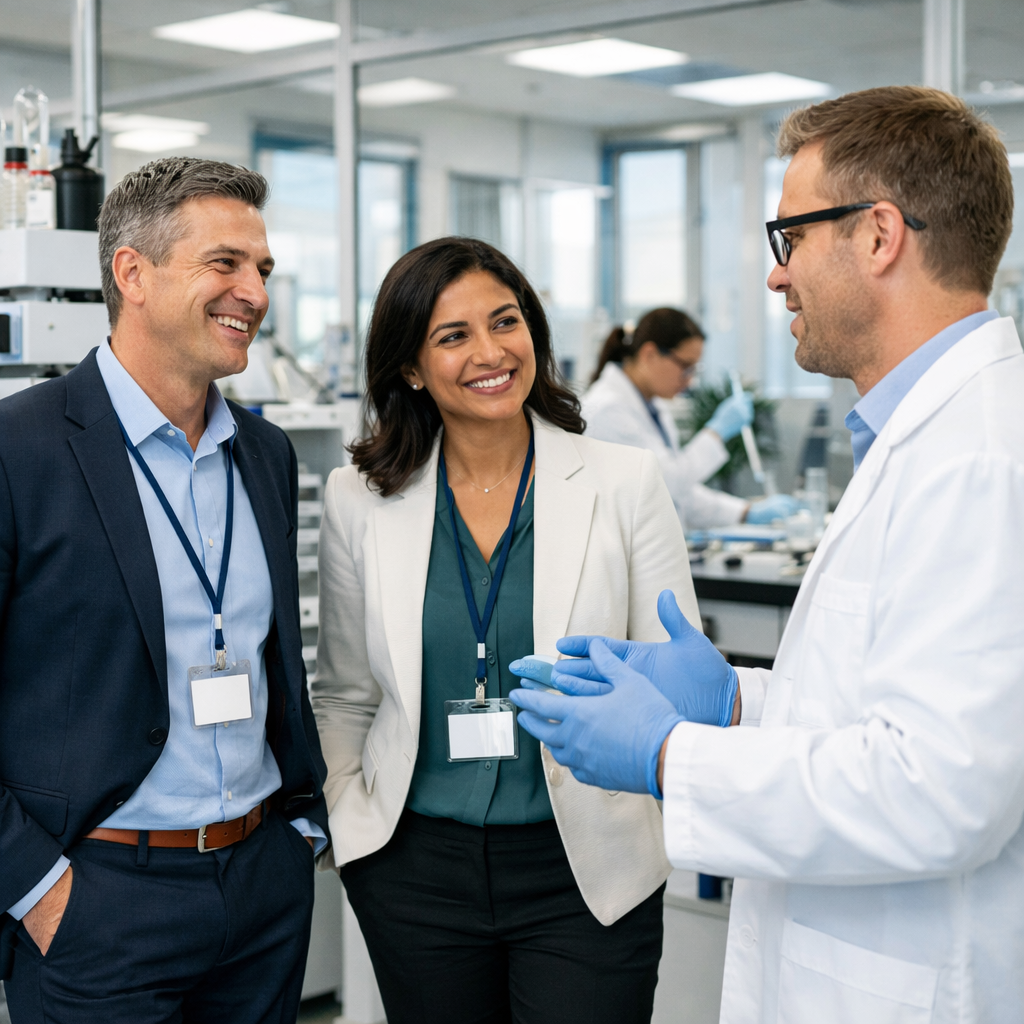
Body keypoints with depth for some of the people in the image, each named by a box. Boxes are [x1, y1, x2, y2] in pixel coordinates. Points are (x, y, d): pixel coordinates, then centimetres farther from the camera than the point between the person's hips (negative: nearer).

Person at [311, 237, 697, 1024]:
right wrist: (341, 818, -2)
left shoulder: (626, 483, -3)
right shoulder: (360, 501, 2)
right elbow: (345, 699, 9)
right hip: (414, 866, 2)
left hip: (587, 871, -1)